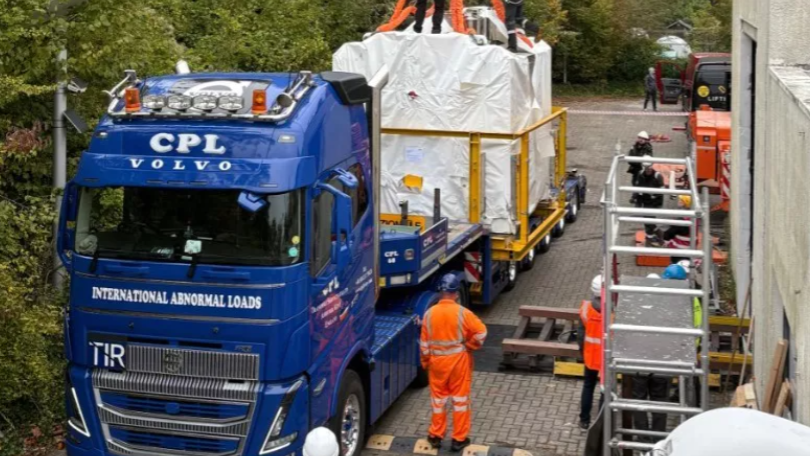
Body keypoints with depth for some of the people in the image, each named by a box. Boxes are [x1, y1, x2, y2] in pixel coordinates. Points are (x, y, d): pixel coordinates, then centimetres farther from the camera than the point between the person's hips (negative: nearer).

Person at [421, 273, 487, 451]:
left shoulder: (429, 313, -7)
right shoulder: (462, 313, -14)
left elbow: (424, 343, -2)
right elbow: (481, 332, -14)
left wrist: (425, 362, 10)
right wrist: (469, 346, 1)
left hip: (437, 361, 2)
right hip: (458, 360, -2)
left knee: (438, 398, 16)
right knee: (460, 398, 8)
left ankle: (436, 436, 24)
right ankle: (459, 439, 14)